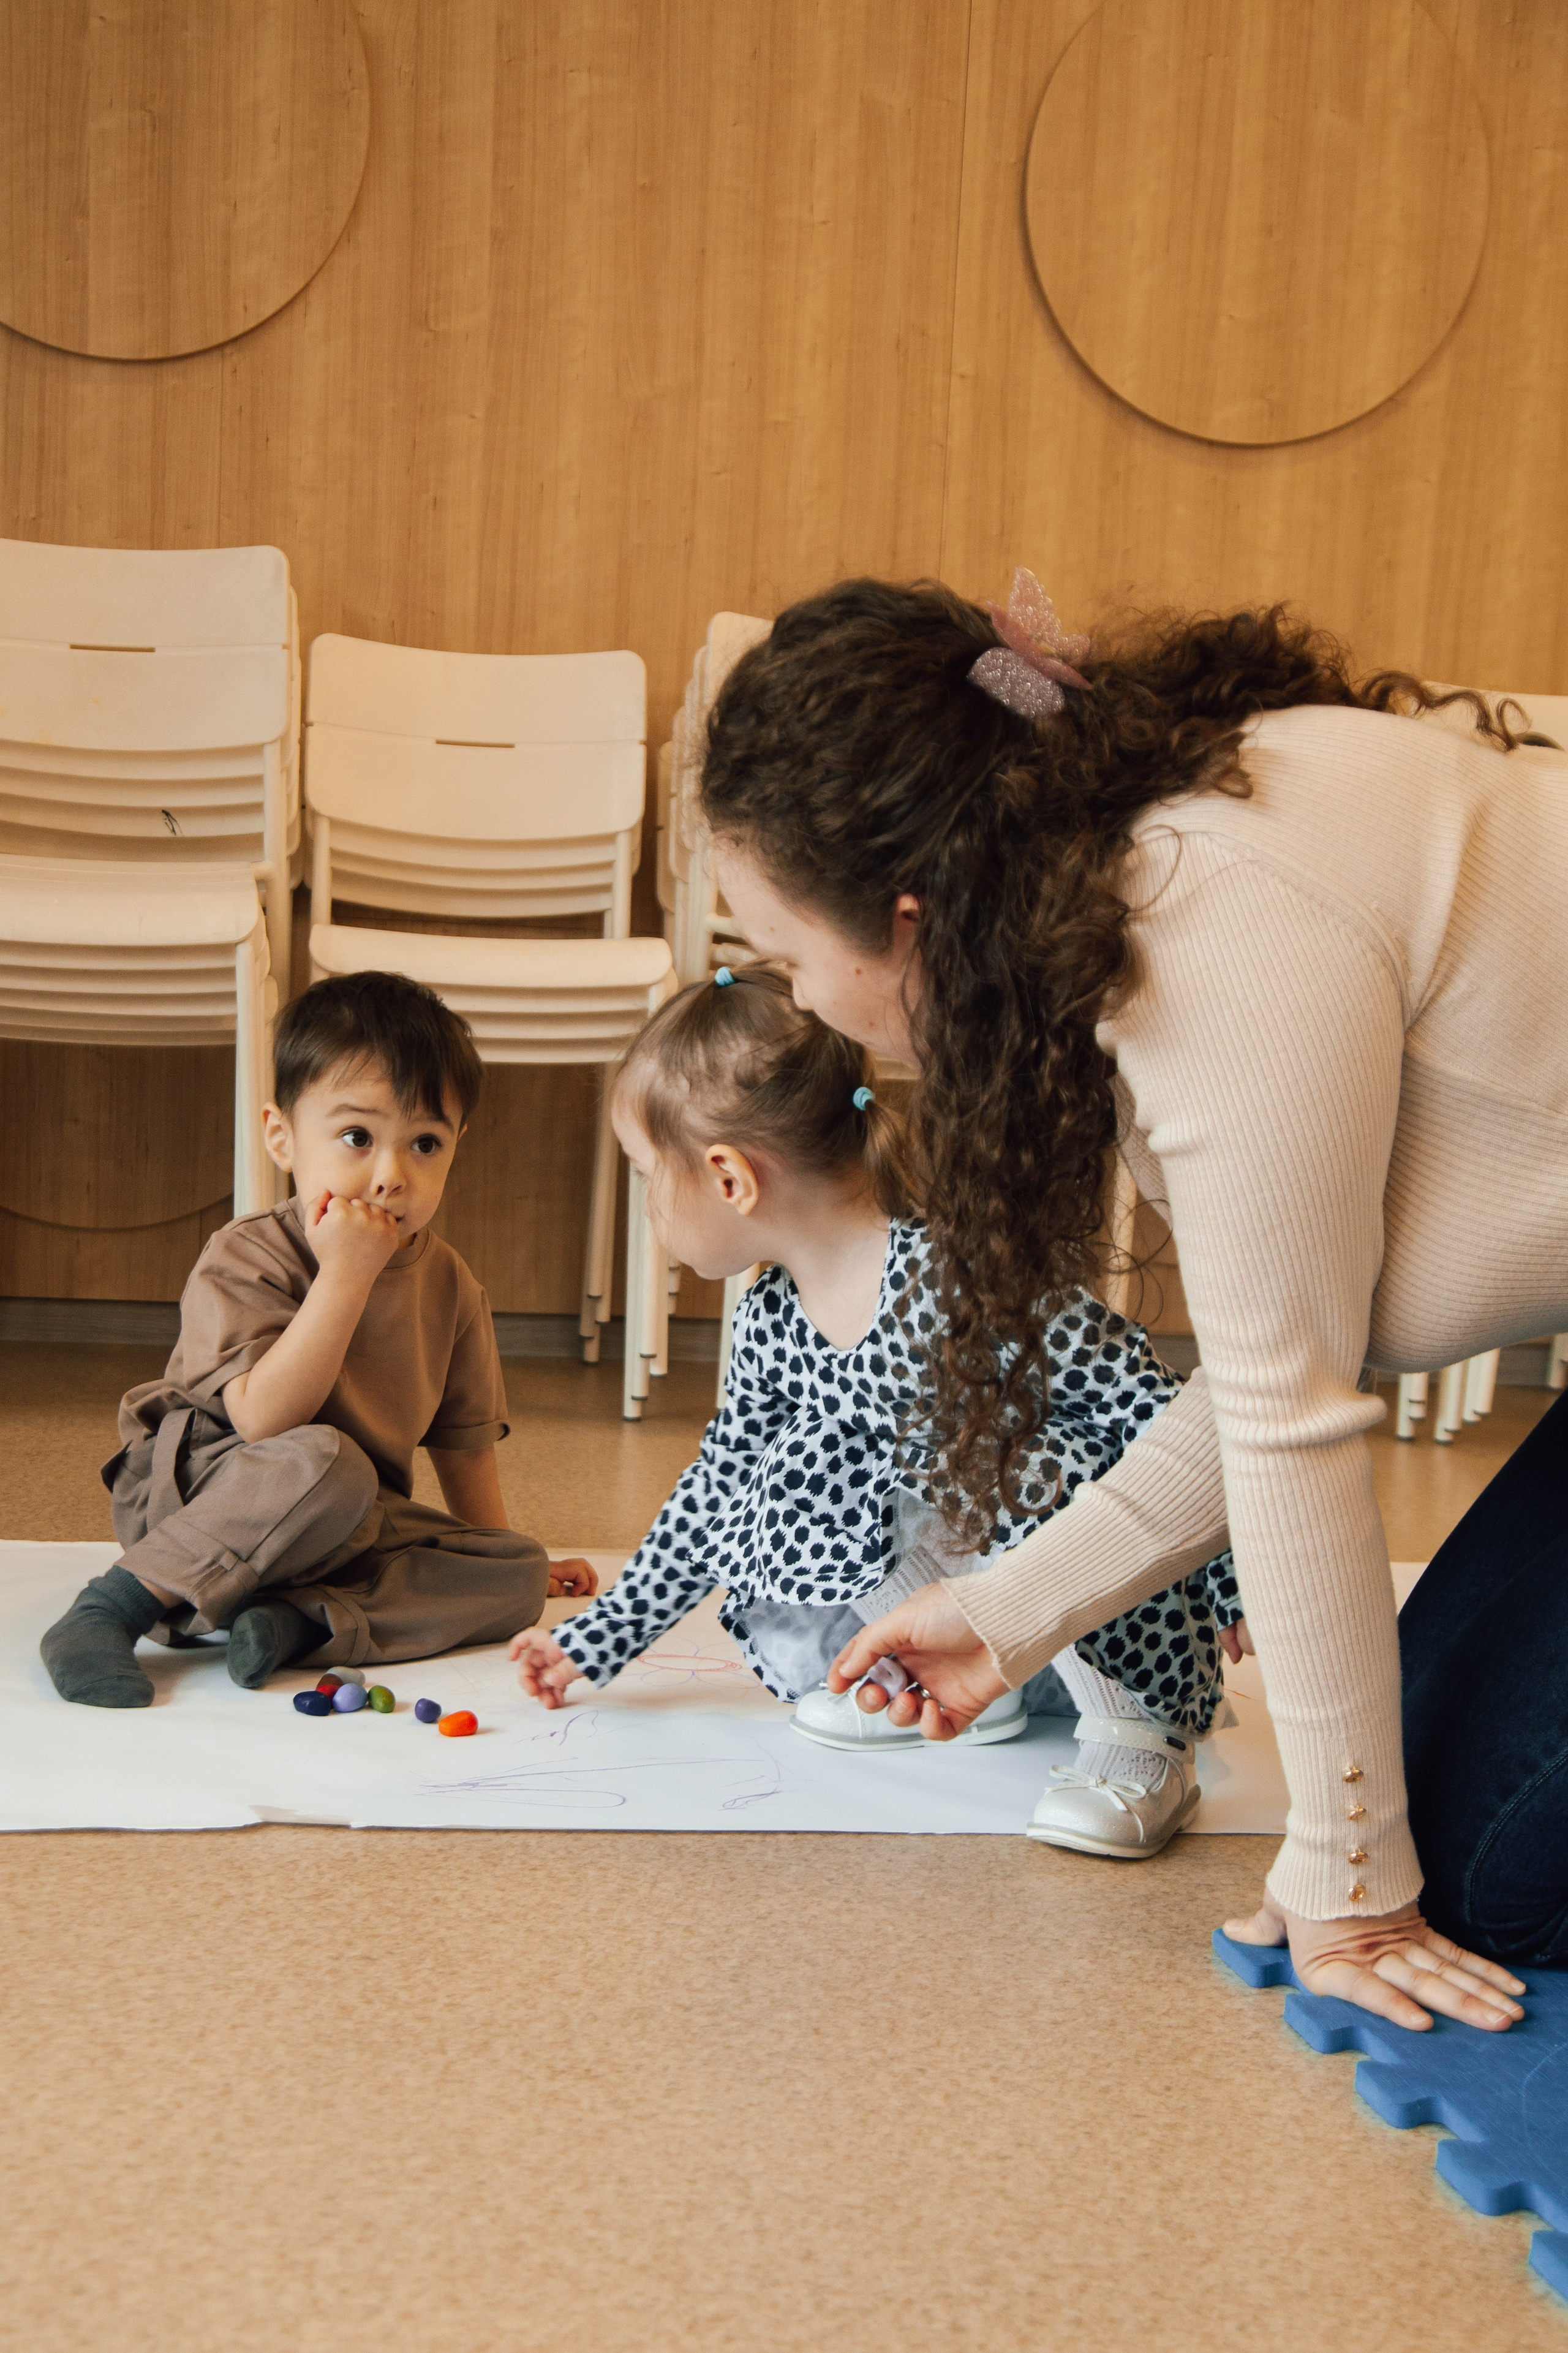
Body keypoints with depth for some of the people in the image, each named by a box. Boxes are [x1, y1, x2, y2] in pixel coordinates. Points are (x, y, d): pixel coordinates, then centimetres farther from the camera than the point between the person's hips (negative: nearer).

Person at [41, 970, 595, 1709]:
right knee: (324, 1464, -37)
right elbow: (265, 1421, -28)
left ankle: (303, 1622, -27)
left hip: (347, 1534, 6)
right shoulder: (244, 1261, -16)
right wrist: (346, 1275, -29)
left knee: (518, 1574, -13)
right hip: (196, 1495, -6)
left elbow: (463, 1439, 14)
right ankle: (115, 1606, -28)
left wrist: (498, 1554, 19)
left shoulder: (449, 1286, 1)